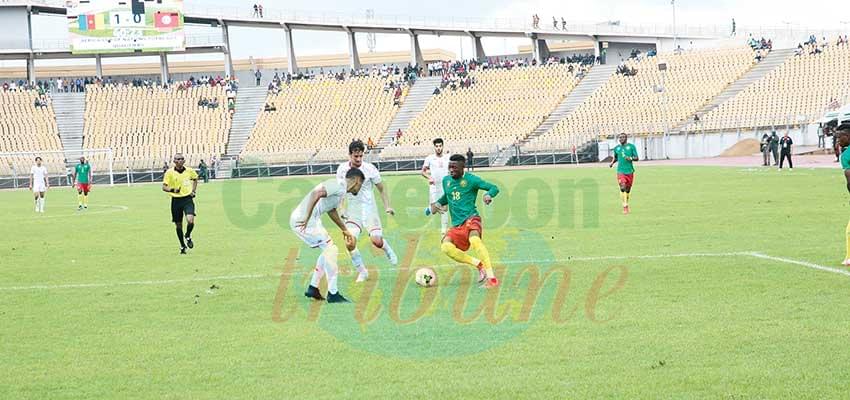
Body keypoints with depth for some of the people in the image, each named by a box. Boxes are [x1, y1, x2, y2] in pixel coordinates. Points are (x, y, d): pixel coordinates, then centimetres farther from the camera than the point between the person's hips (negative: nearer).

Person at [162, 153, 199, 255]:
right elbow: (164, 187, -6)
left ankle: (188, 237, 11)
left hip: (188, 199, 0)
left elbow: (195, 179, 24)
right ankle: (182, 246, 26)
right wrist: (172, 190, -26)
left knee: (190, 221, -20)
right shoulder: (169, 172, -6)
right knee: (178, 225, 6)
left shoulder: (189, 171, 2)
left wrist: (194, 191, 12)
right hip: (176, 200, 0)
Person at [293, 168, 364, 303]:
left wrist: (345, 230, 43)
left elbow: (332, 211, 35)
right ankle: (333, 294, -5)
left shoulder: (341, 191, 19)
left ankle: (313, 288, 21)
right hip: (303, 220, -10)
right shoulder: (338, 185, -12)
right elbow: (316, 193, -27)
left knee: (329, 250, 18)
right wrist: (307, 218, -30)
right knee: (330, 250, -8)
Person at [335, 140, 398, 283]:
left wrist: (387, 206, -10)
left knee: (377, 241, -15)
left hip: (369, 208, -2)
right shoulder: (342, 169, -4)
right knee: (350, 244, -16)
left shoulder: (369, 169, -10)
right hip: (352, 210, 2)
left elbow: (382, 188, 1)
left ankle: (388, 251, 24)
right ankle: (362, 272, 6)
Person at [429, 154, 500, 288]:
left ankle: (492, 278, -36)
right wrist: (437, 203, 14)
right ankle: (479, 264, -5)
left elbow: (494, 188, -4)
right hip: (456, 224, 6)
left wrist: (488, 195, -26)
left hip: (471, 218, -6)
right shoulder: (446, 180, 15)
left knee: (474, 240, -36)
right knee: (446, 246, -22)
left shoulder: (471, 179, -3)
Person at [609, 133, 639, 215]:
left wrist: (631, 158, -21)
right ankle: (625, 206, -16)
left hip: (630, 171, 0)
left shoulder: (631, 146, 0)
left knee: (628, 189, 9)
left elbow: (636, 158, -1)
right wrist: (612, 162, 4)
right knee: (623, 187, -17)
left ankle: (626, 204, 31)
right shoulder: (617, 148, 8)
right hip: (620, 171, 0)